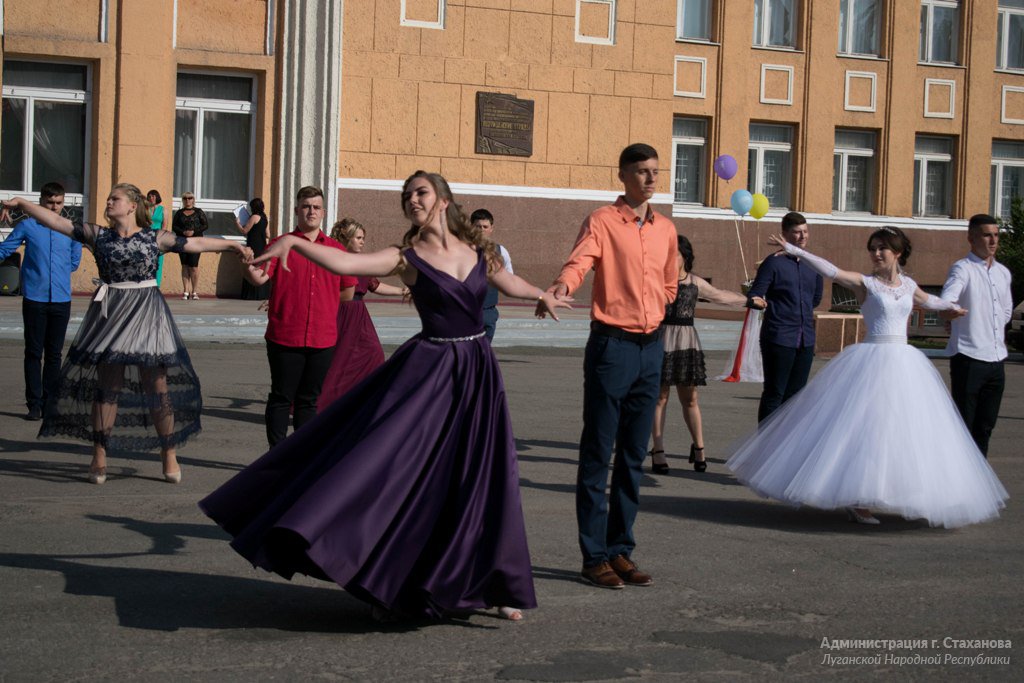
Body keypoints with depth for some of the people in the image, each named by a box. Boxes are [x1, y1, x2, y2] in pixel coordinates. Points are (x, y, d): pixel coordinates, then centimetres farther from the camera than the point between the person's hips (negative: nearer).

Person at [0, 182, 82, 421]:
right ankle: (34, 404, 7)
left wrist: (56, 273, 8)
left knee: (54, 354, 8)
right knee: (34, 353, 2)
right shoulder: (27, 226, -1)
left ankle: (49, 404, 15)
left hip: (61, 300, 2)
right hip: (34, 299, -2)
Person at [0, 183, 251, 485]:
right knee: (107, 383, 4)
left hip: (146, 314, -1)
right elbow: (56, 221, 4)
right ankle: (99, 456, 12)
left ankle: (169, 455, 11)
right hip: (110, 312, 1)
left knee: (157, 385, 1)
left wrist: (234, 246, 4)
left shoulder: (155, 238, 3)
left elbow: (195, 243, 6)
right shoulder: (98, 235, 6)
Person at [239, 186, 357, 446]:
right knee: (281, 398, 3)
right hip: (285, 336, -3)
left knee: (309, 400, 10)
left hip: (322, 339, 3)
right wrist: (247, 266, -34)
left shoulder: (336, 249, 10)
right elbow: (260, 277, -15)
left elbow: (348, 289, 19)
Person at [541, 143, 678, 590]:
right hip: (611, 346, -6)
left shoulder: (666, 230, 13)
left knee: (634, 455, 10)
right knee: (598, 453, -3)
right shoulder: (602, 222, -5)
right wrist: (561, 288, -43)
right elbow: (579, 261, -24)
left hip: (651, 348, 6)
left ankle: (621, 550, 18)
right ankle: (594, 557, 2)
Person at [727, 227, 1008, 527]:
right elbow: (830, 270, -16)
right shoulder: (865, 283, -3)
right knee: (866, 426, -9)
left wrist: (952, 306, 48)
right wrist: (794, 250, -27)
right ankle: (857, 502, -2)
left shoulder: (908, 284, 12)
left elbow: (926, 300, 33)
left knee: (908, 429, 4)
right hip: (873, 362, -6)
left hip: (904, 363, 6)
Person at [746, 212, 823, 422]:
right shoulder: (774, 263, -6)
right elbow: (754, 295, -9)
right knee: (774, 393, -3)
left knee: (795, 394, 10)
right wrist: (756, 301, -27)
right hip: (779, 339, -6)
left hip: (805, 339, 6)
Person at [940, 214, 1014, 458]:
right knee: (964, 427, -3)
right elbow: (946, 300, -29)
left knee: (985, 427, 11)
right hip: (968, 358, -7)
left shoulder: (1003, 273, 14)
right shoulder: (962, 269, -8)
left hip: (996, 360, 7)